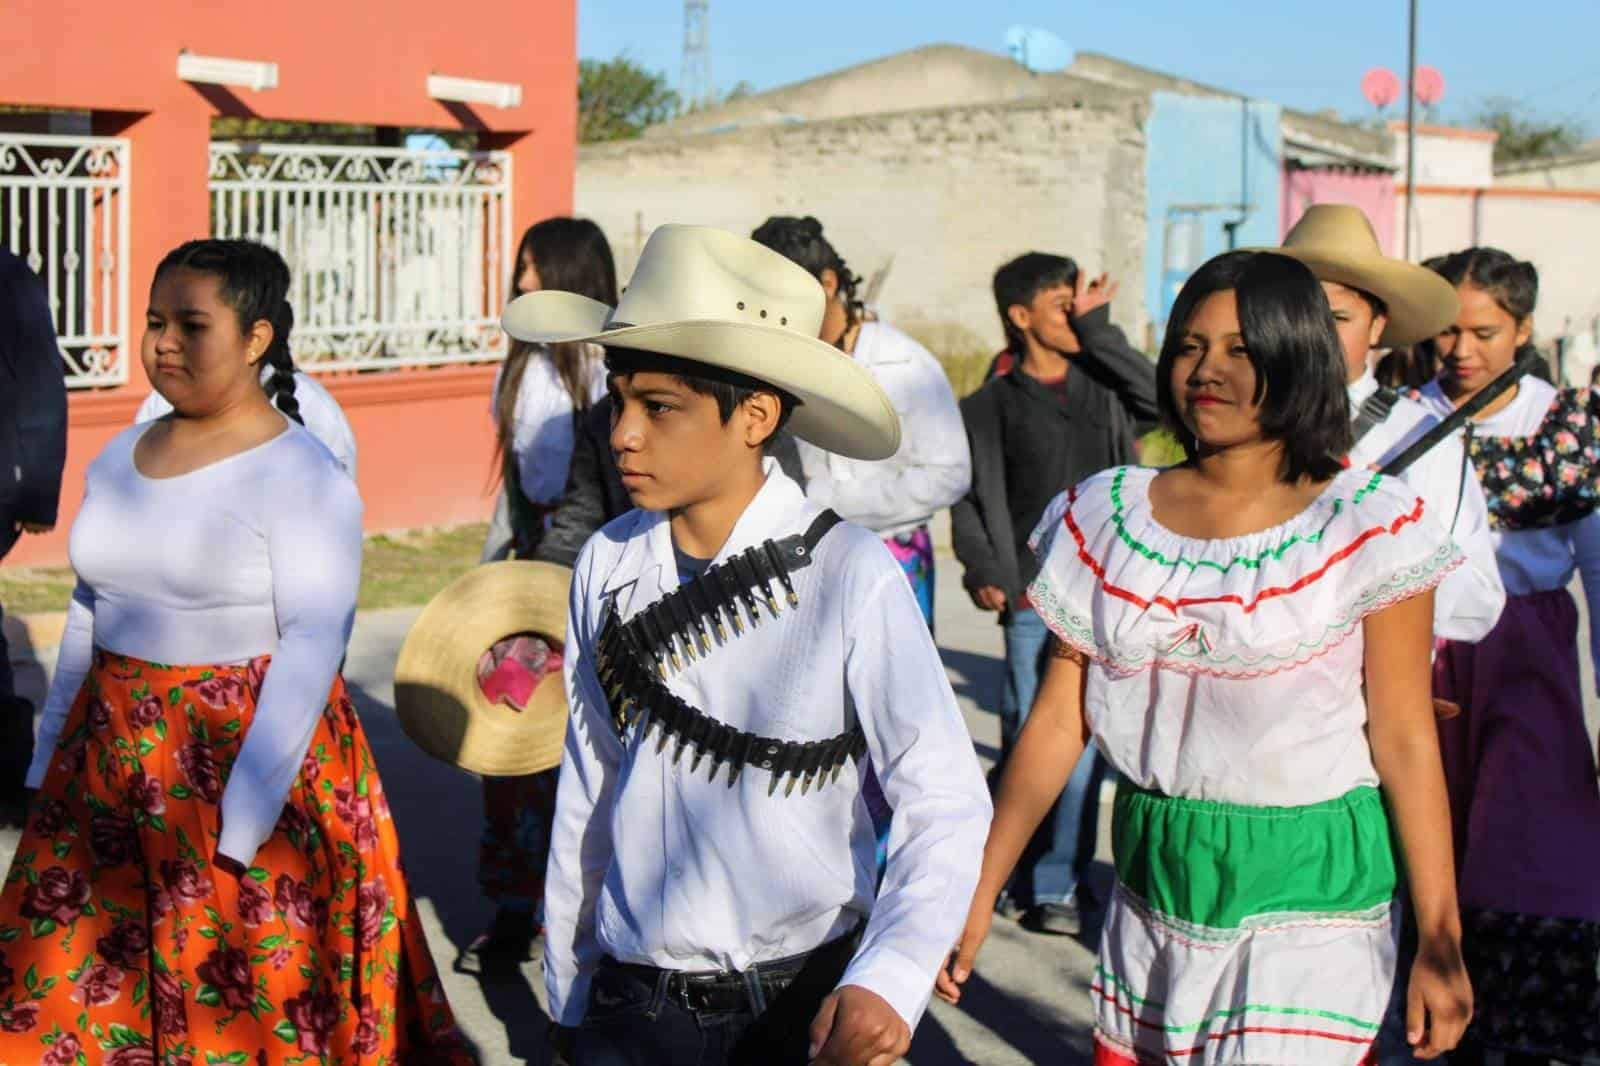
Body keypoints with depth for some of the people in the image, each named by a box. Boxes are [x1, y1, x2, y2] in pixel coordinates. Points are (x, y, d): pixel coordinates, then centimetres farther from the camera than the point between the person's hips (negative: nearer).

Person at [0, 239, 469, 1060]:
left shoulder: (303, 478, -13)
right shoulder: (117, 460, 8)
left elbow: (311, 651, -17)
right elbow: (87, 616, 16)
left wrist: (240, 827, -20)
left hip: (251, 758, -6)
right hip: (113, 765, 6)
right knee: (71, 990, 10)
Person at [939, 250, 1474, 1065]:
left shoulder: (1367, 529, -7)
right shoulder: (1111, 518, 3)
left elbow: (1405, 741, -7)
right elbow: (1057, 722, 5)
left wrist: (1439, 942, -8)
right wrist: (979, 891, 2)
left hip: (1308, 893, -4)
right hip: (1155, 883, 4)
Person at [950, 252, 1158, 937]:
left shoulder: (1104, 388, 12)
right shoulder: (992, 405, 7)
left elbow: (1158, 399, -8)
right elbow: (969, 501, 7)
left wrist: (1098, 328, -4)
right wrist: (982, 569, -8)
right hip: (1033, 599, -1)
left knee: (1083, 745, 0)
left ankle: (1056, 884, 10)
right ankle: (1022, 876, 18)